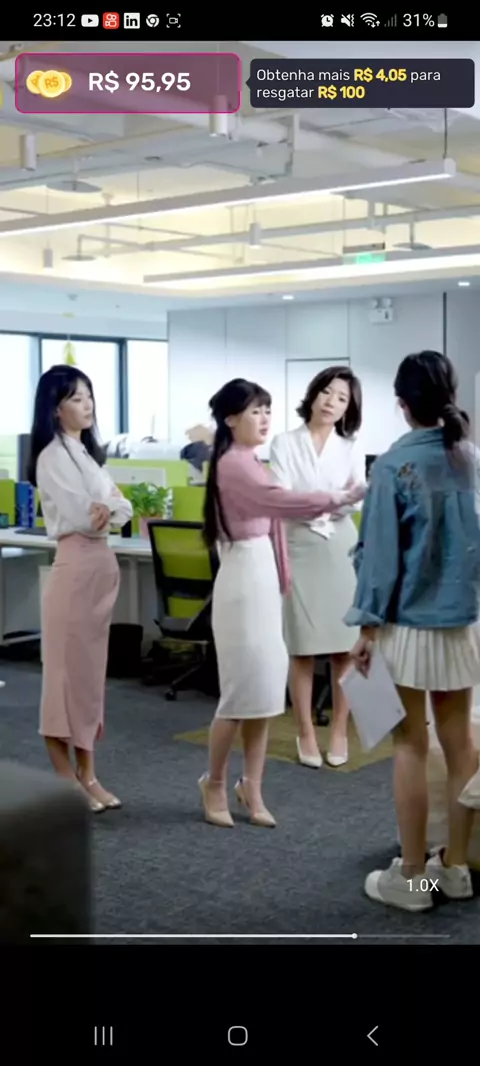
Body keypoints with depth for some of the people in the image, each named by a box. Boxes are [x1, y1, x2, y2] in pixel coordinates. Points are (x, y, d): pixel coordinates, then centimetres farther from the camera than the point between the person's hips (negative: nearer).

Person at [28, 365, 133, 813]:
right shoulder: (52, 456, -11)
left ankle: (87, 776, 20)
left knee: (90, 671, 12)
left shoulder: (87, 451, 15)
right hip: (75, 566, -9)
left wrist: (109, 509, -13)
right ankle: (66, 783, 7)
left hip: (101, 565, 9)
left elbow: (122, 506, 8)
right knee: (68, 670, -2)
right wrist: (112, 509, -1)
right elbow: (82, 517, -18)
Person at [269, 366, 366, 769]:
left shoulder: (352, 448, 7)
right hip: (300, 548, -2)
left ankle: (340, 732, 16)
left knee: (345, 647, 3)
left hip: (341, 549, 2)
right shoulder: (284, 444, 2)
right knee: (302, 650, 0)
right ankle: (306, 734, 12)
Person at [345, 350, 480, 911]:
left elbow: (381, 550, -11)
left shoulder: (394, 465, -12)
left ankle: (411, 877, 13)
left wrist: (368, 625, -5)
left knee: (411, 746, 4)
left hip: (410, 622, -4)